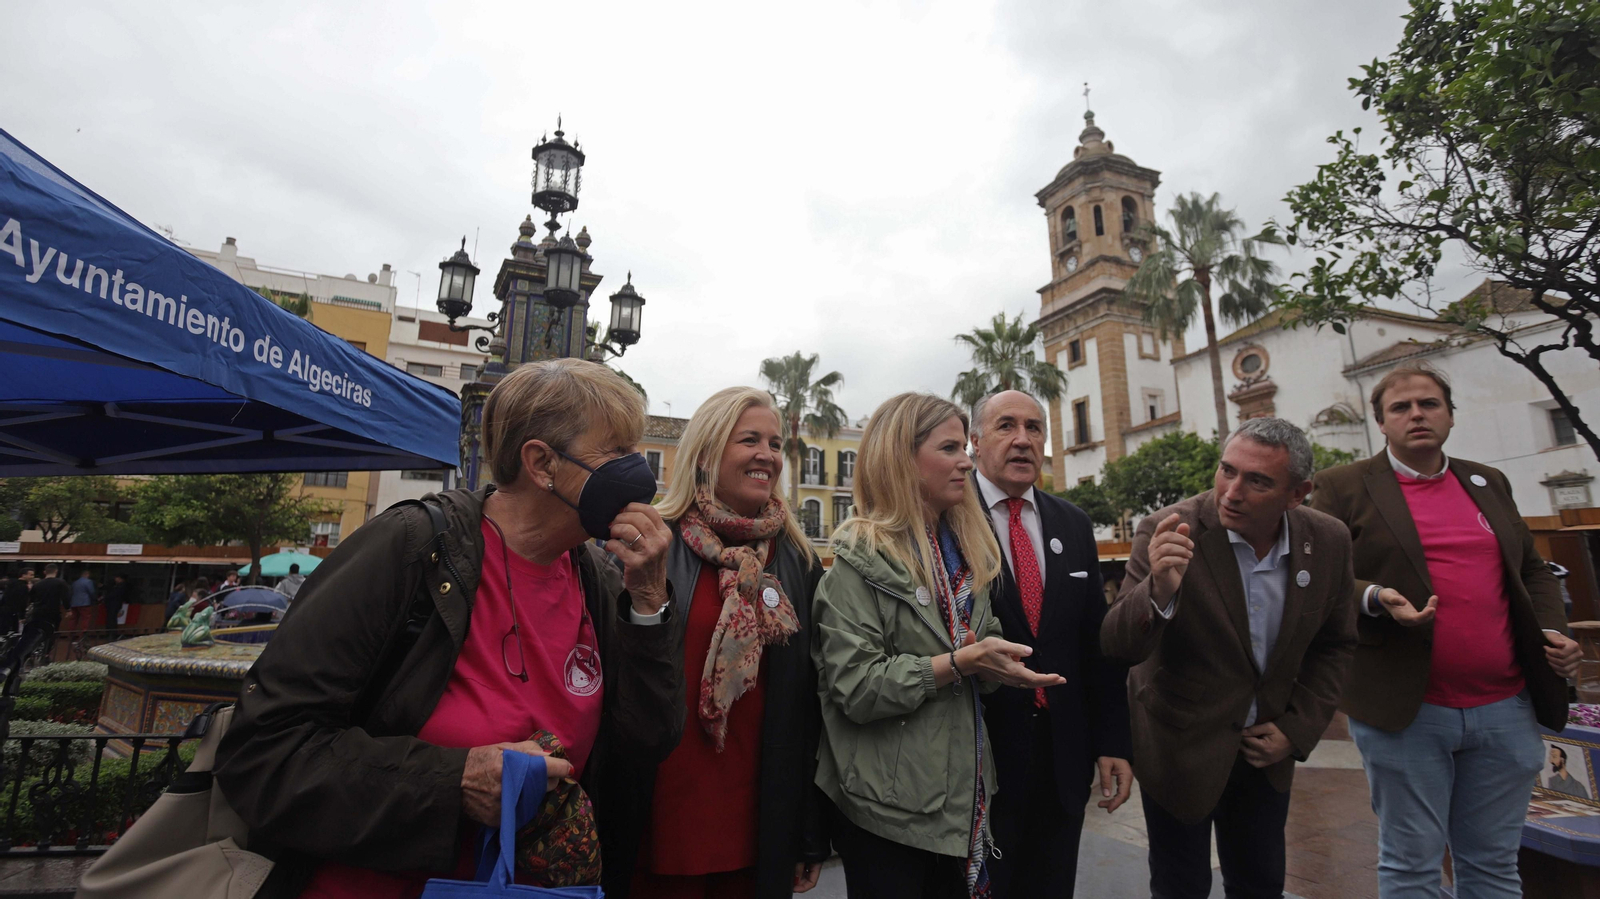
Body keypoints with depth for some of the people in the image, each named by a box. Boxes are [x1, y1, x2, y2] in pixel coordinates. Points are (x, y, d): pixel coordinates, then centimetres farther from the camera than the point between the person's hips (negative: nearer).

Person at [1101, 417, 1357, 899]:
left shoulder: (1328, 541, -9)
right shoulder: (1168, 533, -23)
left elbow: (1335, 643, 6)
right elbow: (1118, 646, -27)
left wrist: (1298, 730, -2)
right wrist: (1158, 591, -46)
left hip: (1267, 749, 4)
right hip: (1181, 746, -4)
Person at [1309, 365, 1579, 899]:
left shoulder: (1489, 484, 14)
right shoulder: (1344, 487, -3)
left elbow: (1532, 570, 21)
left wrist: (1553, 630, 5)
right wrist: (1373, 598, -23)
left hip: (1506, 708, 5)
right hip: (1405, 709, -5)